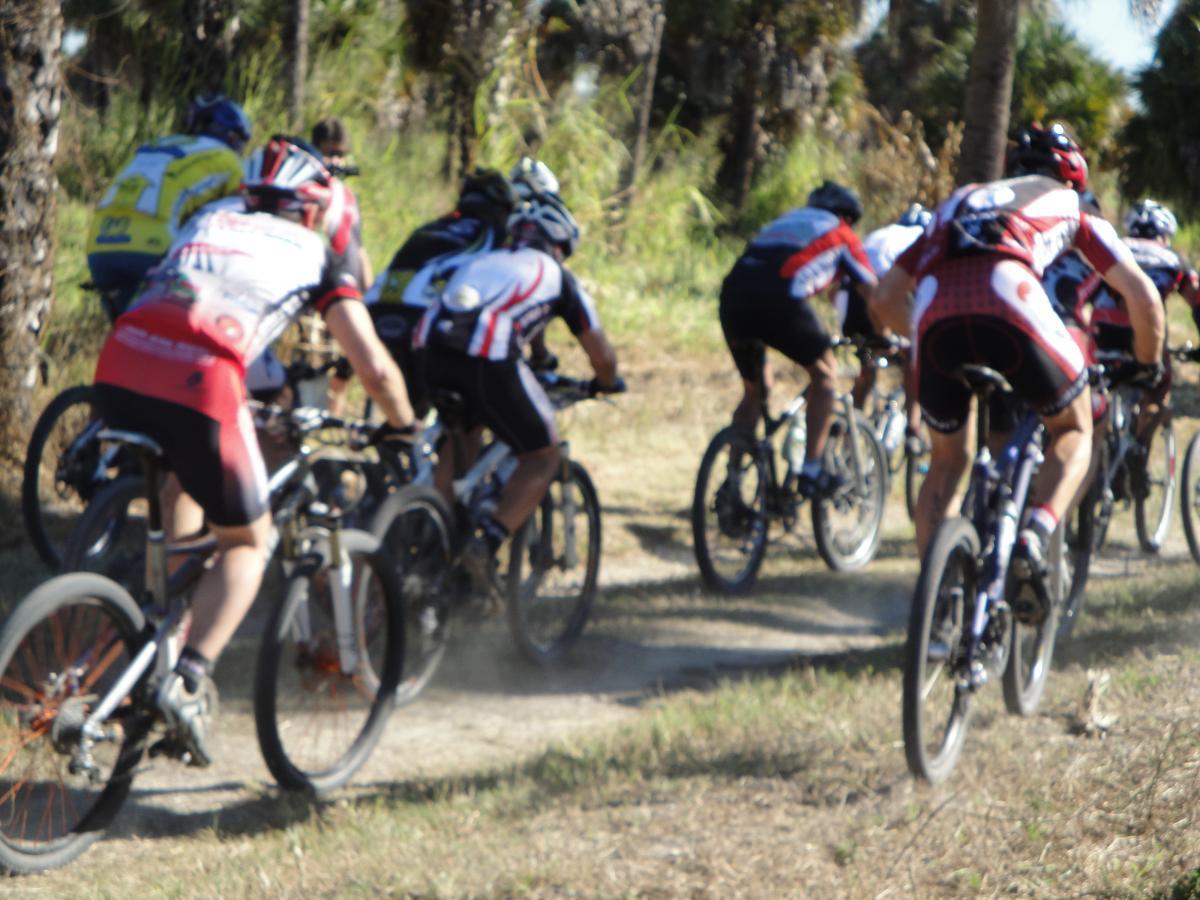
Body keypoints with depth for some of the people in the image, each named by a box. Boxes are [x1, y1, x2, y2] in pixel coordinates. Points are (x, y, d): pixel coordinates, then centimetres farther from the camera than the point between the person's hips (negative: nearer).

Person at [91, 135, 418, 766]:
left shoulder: (210, 219, 31)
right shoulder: (317, 254, 19)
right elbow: (374, 367, 14)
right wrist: (403, 425, 33)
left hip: (118, 369, 5)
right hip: (199, 383, -5)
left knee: (180, 490, 34)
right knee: (247, 543, 13)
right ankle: (188, 679, -7)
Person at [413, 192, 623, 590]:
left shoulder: (482, 261, 36)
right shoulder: (556, 275, 25)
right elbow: (601, 354, 29)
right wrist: (606, 383, 51)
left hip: (431, 348, 5)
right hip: (490, 358, -5)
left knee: (460, 437, 32)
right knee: (543, 458, 13)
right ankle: (485, 545, -5)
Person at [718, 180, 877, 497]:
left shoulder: (785, 220, 37)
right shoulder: (841, 234, 23)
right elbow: (872, 293, 29)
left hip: (733, 293, 5)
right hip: (781, 297, -5)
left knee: (754, 391, 23)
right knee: (823, 373, 18)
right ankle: (811, 473, 11)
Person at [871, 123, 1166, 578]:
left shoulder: (960, 200, 40)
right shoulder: (1069, 204, 33)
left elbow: (884, 297, 36)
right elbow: (1142, 294, 25)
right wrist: (1150, 365, 41)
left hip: (935, 311, 3)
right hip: (1010, 300, -3)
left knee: (947, 460, 23)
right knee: (1073, 429, 21)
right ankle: (1036, 532, -5)